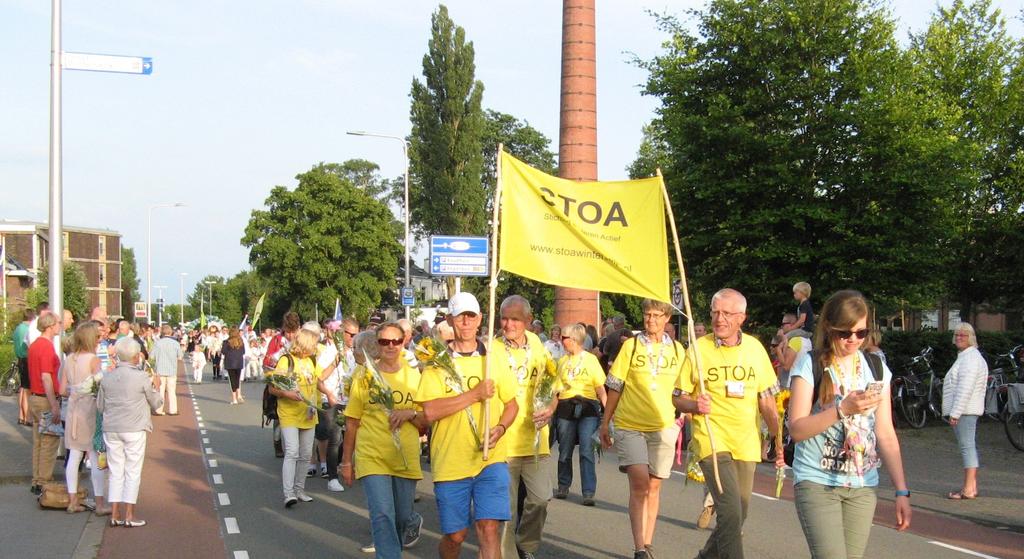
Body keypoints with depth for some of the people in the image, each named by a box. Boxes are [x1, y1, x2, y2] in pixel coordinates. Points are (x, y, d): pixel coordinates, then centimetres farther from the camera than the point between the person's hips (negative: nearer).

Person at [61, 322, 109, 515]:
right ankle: (100, 503, 2)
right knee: (96, 458, 0)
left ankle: (73, 501, 15)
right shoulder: (93, 359, -12)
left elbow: (63, 390, 7)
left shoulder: (68, 360, 6)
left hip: (73, 410, 6)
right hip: (90, 410, -6)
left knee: (74, 456, 11)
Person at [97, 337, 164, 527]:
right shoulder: (141, 377, -11)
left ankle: (115, 514, 11)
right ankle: (129, 515, 5)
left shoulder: (107, 377, 0)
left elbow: (100, 405, 7)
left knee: (115, 472, 12)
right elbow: (155, 403, 1)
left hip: (111, 429, 4)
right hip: (134, 429, -4)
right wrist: (155, 389, 21)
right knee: (133, 472, 5)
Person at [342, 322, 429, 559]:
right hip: (372, 458, -2)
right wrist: (346, 461, 8)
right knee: (382, 516, -13)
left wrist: (411, 413, -14)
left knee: (402, 517, 13)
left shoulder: (414, 376, 4)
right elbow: (352, 422, 6)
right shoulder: (365, 376, 0)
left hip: (405, 459, 2)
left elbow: (426, 423, 8)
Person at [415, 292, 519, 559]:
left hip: (490, 459, 1)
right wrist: (476, 394, -17)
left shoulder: (492, 359, 9)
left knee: (489, 527, -11)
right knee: (455, 535, 8)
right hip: (450, 463, -1)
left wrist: (500, 427, -5)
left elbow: (512, 404, 16)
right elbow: (430, 411, -14)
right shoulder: (437, 362, -1)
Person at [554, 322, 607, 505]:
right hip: (566, 408, 4)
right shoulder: (562, 361, 14)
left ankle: (588, 493, -8)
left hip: (587, 409, -4)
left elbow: (600, 388, 2)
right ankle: (563, 487, 25)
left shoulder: (591, 359, 3)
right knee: (564, 451, 9)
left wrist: (607, 410, -9)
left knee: (587, 452, -9)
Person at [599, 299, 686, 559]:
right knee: (639, 482, -15)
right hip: (629, 425, -3)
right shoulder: (631, 345, 1)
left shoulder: (677, 350, 8)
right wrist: (605, 423, 4)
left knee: (653, 486, 8)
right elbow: (615, 387, 3)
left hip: (663, 427, 3)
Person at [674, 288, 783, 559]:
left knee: (737, 517, 14)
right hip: (712, 442, -4)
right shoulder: (698, 348, -4)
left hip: (747, 444, 4)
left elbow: (767, 400, 11)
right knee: (731, 514, -18)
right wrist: (695, 405, -20)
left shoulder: (755, 348, 5)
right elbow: (679, 398, 1)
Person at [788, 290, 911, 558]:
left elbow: (886, 434, 6)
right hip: (817, 484, -4)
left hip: (862, 486, 4)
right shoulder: (810, 367, -4)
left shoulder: (877, 370, 7)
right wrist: (843, 410, -21)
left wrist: (902, 490, 0)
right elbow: (796, 429, -10)